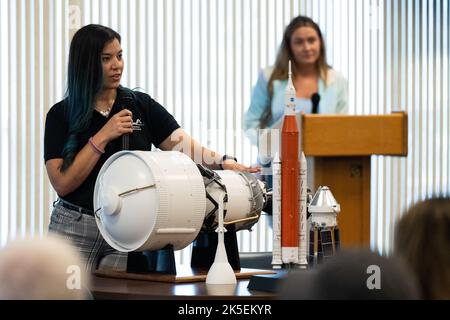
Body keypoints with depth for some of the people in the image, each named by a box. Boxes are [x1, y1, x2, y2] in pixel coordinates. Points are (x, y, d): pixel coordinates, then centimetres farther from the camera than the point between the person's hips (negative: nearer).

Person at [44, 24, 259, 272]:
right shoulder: (61, 114, -1)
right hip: (75, 230, -1)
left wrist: (225, 163, -26)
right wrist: (103, 136, -14)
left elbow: (186, 148, -7)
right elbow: (62, 183, -11)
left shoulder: (142, 106, 4)